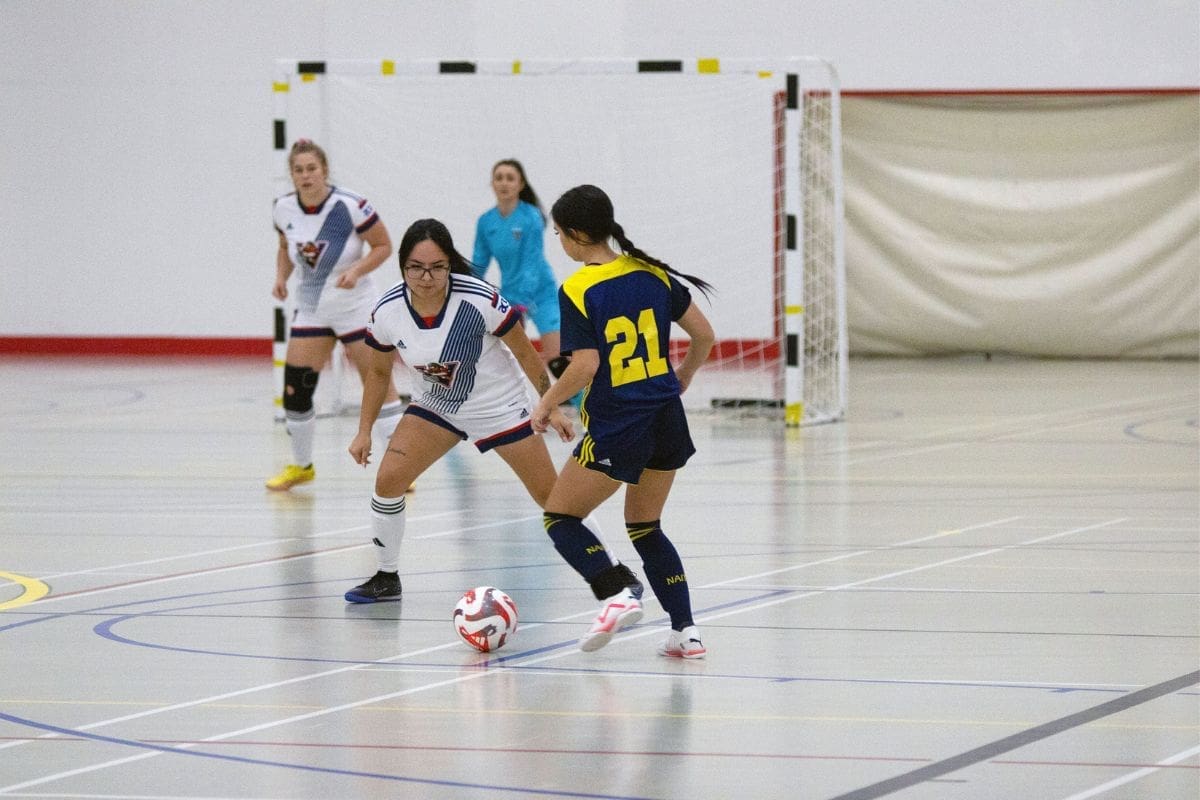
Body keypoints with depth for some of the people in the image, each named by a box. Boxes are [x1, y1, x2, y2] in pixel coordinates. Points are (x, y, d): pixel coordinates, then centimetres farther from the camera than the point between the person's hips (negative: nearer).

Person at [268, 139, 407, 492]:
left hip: (356, 307, -4)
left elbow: (383, 245, -9)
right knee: (296, 389, 3)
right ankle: (301, 466, 23)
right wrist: (281, 276, -4)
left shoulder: (350, 206, -18)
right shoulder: (284, 208, -5)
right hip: (311, 310, 4)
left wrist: (356, 271, -24)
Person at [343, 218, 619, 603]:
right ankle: (386, 578, 6)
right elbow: (378, 372, 1)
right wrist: (364, 431, 2)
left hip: (500, 408, -3)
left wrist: (552, 408, -10)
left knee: (553, 498, -2)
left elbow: (526, 354, -14)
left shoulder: (480, 300, -29)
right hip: (434, 407, 3)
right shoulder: (387, 311, -18)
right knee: (388, 480, -13)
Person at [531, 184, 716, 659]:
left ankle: (619, 592, -13)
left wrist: (546, 404, -3)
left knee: (560, 517, 9)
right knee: (645, 527, 21)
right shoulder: (652, 274, 5)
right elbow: (703, 335, 7)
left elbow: (585, 366, -19)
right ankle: (685, 631, 12)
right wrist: (679, 382, 23)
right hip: (667, 422, 6)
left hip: (616, 428, -6)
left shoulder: (577, 290, -12)